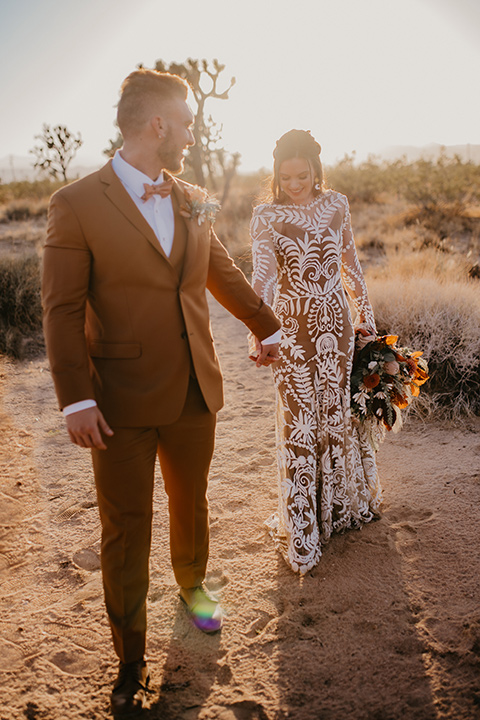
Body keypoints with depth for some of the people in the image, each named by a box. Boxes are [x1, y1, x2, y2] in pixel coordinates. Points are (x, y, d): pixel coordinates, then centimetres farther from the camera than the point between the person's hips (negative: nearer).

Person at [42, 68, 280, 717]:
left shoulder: (194, 201, 7)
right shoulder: (78, 205, -10)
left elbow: (224, 273, 21)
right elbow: (62, 311, -11)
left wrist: (265, 327, 30)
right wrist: (76, 399, -16)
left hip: (195, 395, 5)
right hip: (122, 403, -5)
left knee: (191, 502, 22)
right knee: (125, 531, 7)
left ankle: (192, 583, 51)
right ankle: (131, 660, 27)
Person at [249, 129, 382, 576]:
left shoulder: (336, 205, 4)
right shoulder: (267, 216, -7)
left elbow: (350, 265, 14)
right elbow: (261, 277, -21)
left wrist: (365, 313, 15)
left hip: (337, 322, 3)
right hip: (291, 327, -3)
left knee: (339, 411, 12)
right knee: (299, 423, 3)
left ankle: (344, 501, 31)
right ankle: (300, 529, 17)